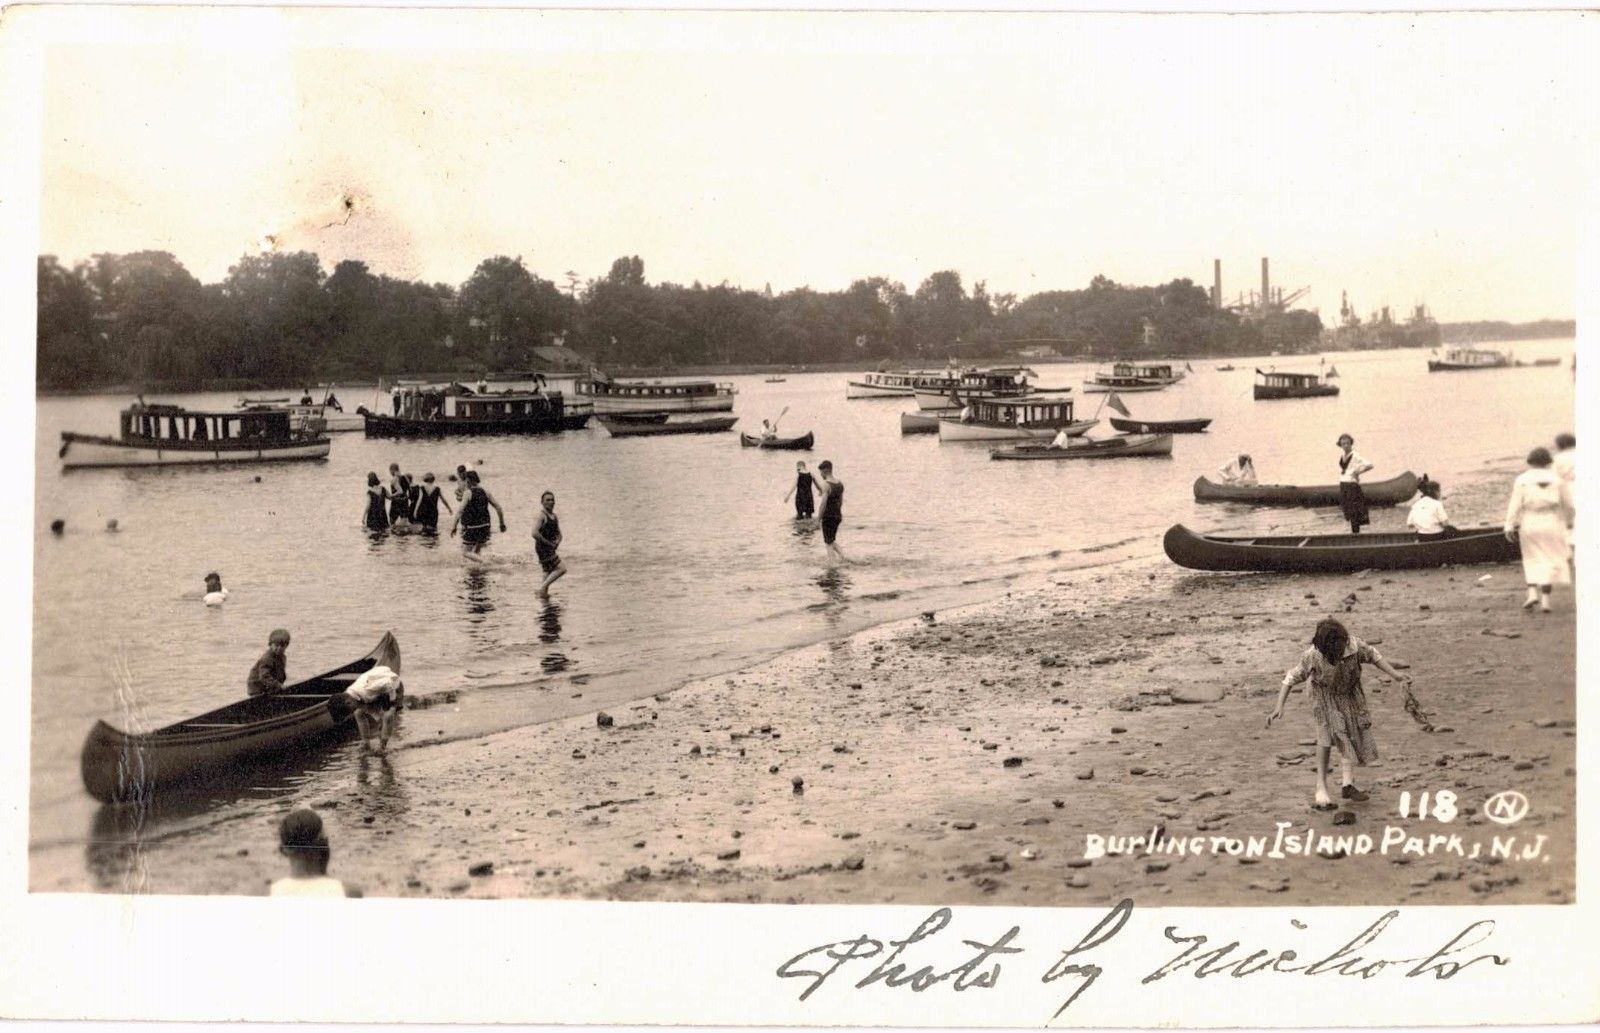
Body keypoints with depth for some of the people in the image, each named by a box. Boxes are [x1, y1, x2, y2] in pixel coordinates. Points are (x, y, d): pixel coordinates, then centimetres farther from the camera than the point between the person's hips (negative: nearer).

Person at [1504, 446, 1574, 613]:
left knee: (1532, 559, 15)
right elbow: (1568, 504, 7)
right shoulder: (1557, 479, 1)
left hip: (1529, 524, 0)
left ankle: (1532, 592, -2)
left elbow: (1515, 505, -8)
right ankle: (1545, 599, -2)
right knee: (1550, 561, 6)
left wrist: (1510, 526, -8)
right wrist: (1568, 521, 23)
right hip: (1552, 523, 0)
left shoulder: (1522, 480, -2)